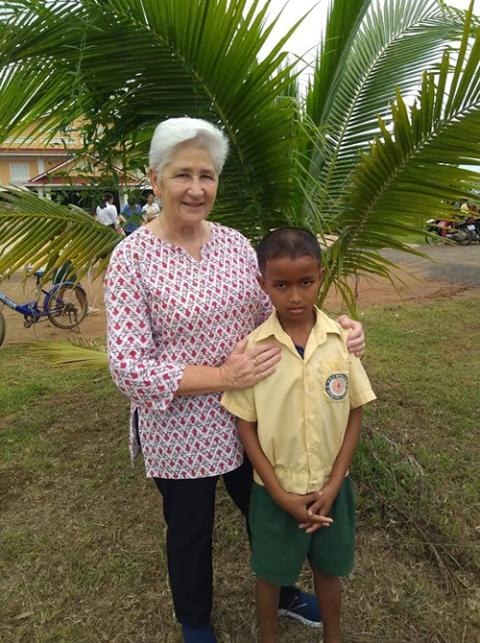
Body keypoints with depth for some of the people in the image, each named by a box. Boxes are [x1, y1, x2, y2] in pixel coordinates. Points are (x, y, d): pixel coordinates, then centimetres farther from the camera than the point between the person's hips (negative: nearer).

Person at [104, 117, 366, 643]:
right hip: (180, 432, -4)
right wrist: (223, 376, -26)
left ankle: (281, 591, 57)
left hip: (250, 421, 5)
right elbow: (129, 367, -20)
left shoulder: (235, 244, -2)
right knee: (190, 535, 20)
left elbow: (271, 315, 4)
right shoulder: (132, 257, -17)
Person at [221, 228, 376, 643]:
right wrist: (280, 493, -11)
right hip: (276, 489, -1)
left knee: (329, 568, 22)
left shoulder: (341, 339, -12)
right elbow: (246, 426, -10)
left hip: (331, 486, 1)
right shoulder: (254, 347, -16)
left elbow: (354, 415, -4)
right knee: (271, 572, 20)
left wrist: (333, 485, -8)